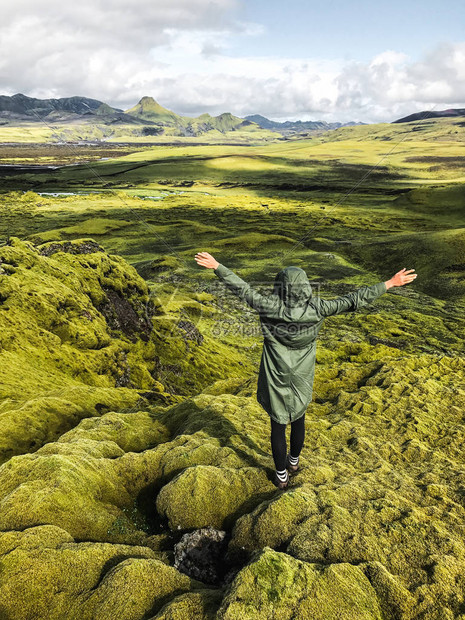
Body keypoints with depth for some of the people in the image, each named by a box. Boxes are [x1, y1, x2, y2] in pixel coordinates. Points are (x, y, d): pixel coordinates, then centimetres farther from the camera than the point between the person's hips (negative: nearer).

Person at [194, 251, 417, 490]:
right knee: (298, 419, 27)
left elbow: (242, 289, -19)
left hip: (276, 380, -2)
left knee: (278, 425, 14)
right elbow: (354, 300, -15)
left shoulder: (271, 307, -23)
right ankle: (293, 461, 49)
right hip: (302, 379, 3)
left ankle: (281, 476, 29)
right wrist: (391, 283, -9)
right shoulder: (316, 308, -19)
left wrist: (216, 266, -12)